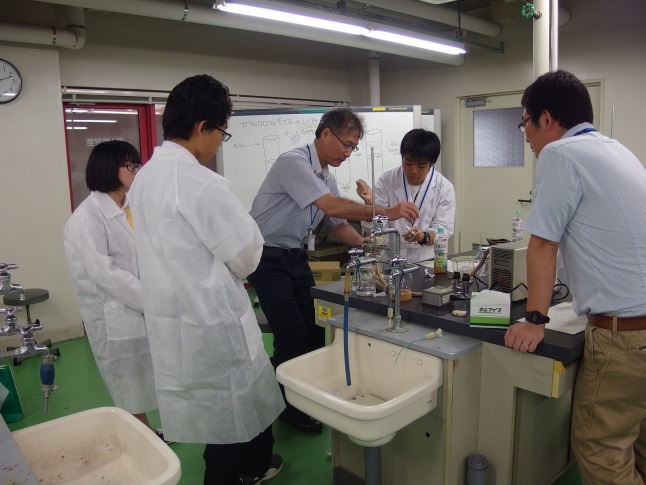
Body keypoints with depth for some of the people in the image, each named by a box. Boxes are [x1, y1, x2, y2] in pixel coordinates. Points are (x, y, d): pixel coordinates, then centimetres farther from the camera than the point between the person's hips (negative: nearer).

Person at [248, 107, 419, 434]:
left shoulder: (327, 177, 7)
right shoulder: (294, 163, -20)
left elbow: (339, 225, 13)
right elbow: (332, 206, -31)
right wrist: (386, 213, -31)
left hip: (296, 257, 8)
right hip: (267, 260, -8)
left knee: (316, 329, 8)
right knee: (292, 337, -5)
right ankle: (287, 405, 17)